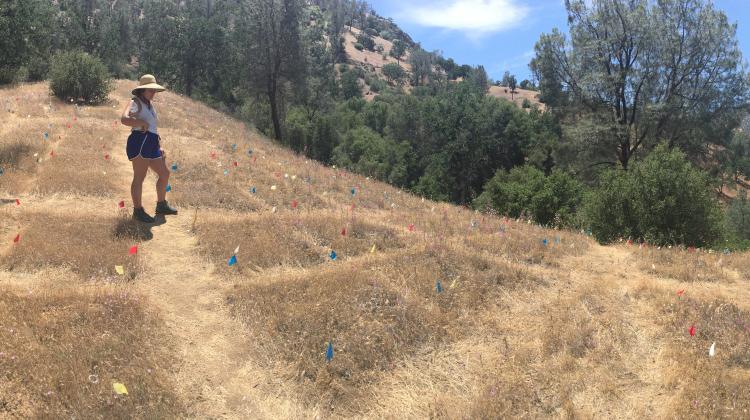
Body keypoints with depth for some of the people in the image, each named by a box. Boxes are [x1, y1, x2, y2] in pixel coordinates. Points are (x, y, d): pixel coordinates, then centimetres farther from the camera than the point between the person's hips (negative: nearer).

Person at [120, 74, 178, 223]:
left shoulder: (150, 105, 26)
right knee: (139, 176, -8)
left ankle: (161, 206, 28)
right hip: (140, 142, -10)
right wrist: (142, 123, -16)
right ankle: (138, 210, -3)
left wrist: (159, 147, 23)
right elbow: (124, 119, -22)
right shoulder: (135, 103, -2)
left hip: (152, 145, 10)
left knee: (164, 173, 15)